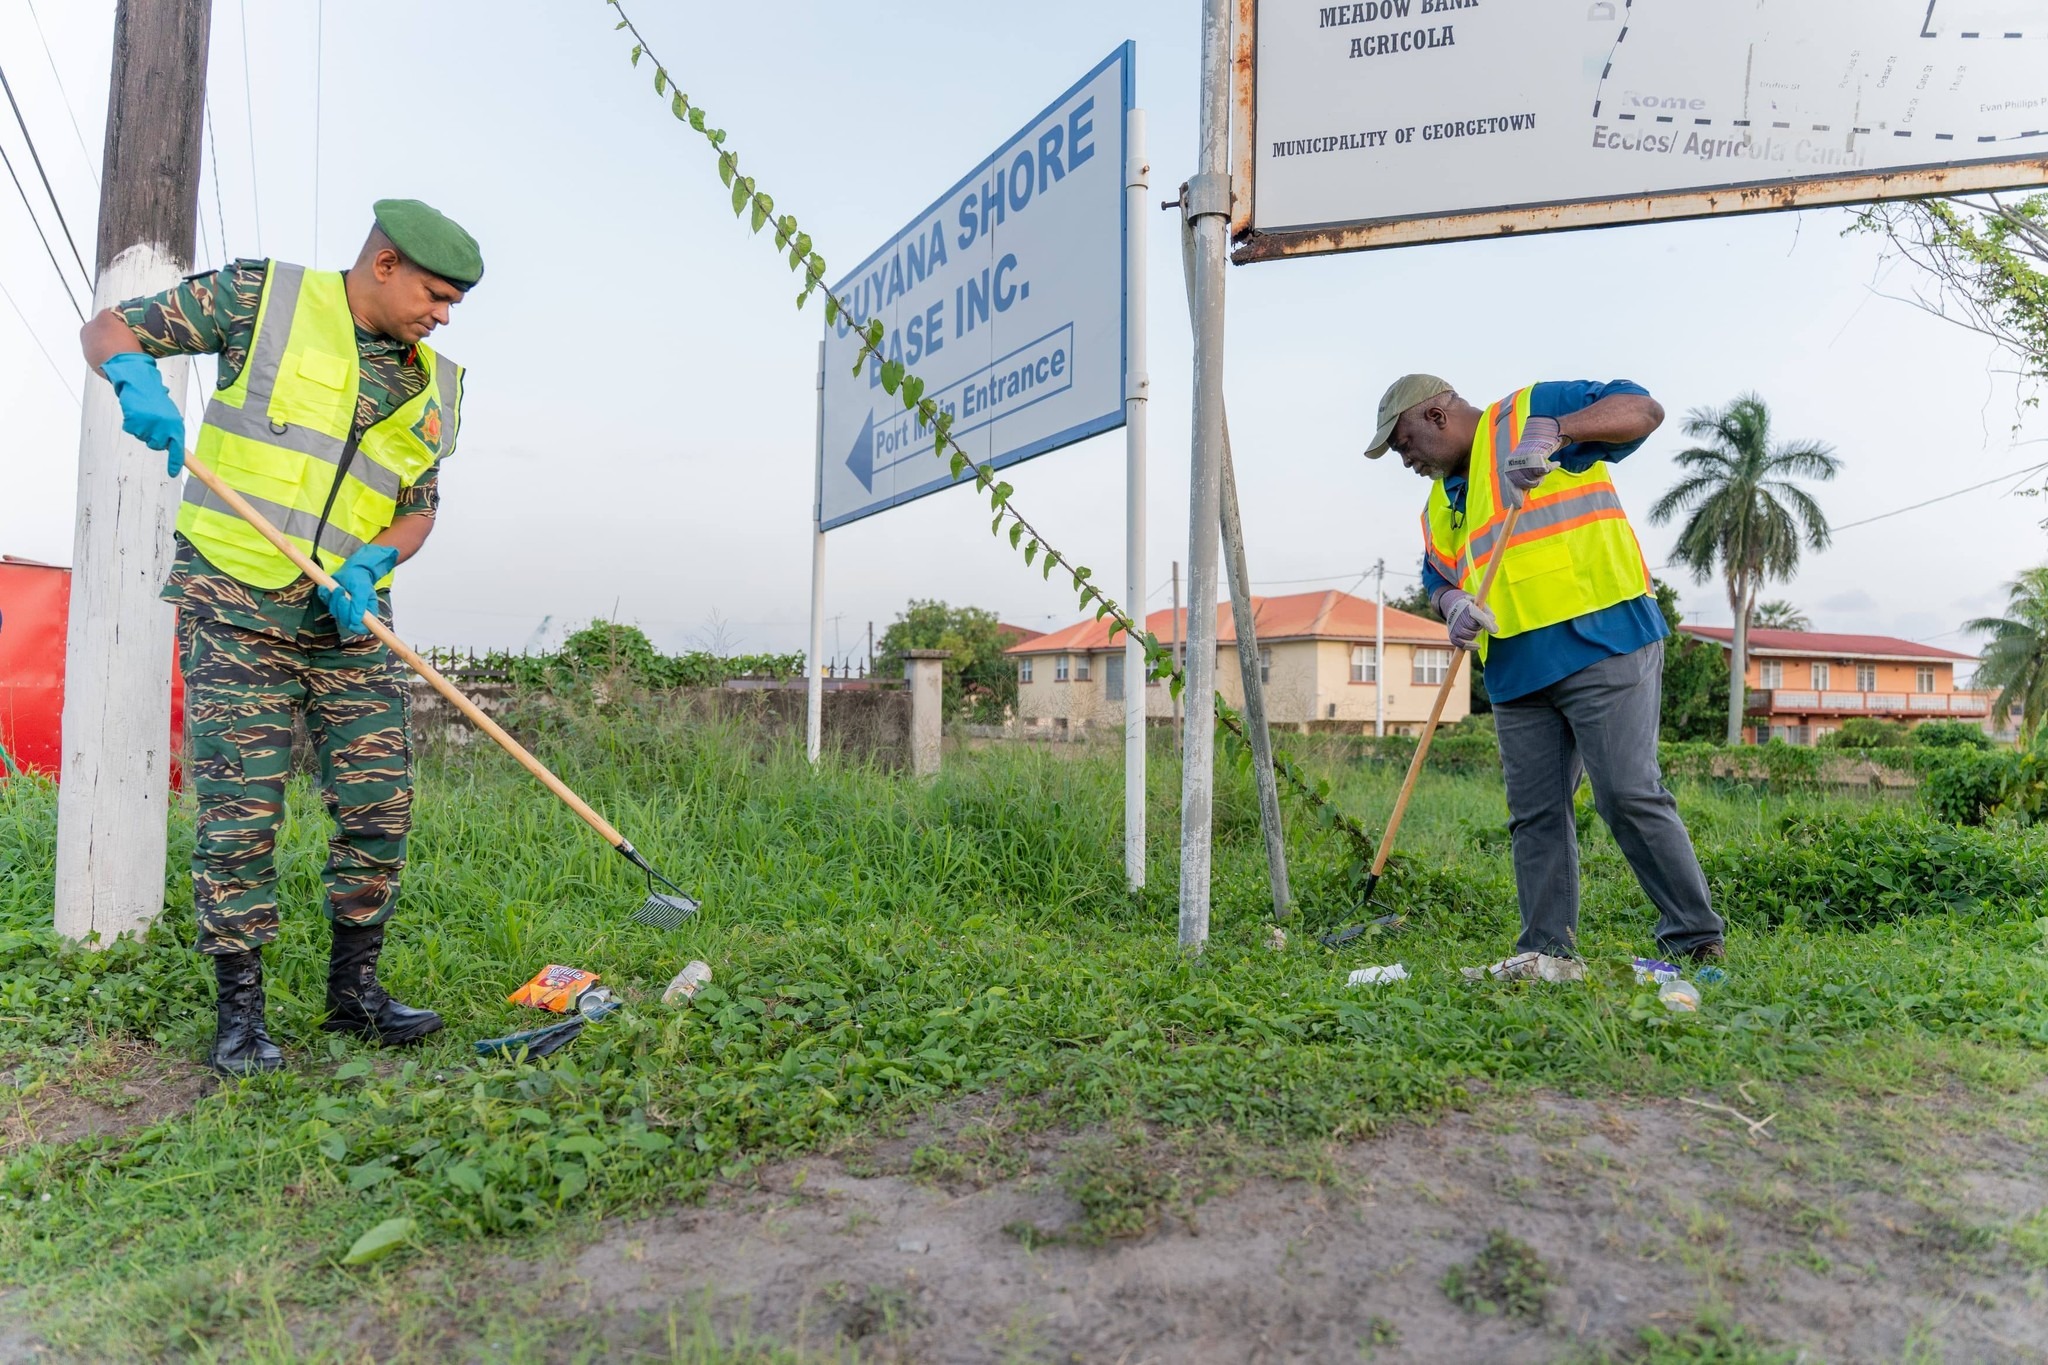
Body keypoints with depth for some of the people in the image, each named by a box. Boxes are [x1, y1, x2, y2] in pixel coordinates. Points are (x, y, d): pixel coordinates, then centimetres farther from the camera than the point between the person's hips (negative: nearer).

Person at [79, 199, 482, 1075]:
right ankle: (239, 1012, 8)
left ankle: (353, 991, 15)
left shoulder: (430, 385, 10)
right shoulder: (263, 297, 0)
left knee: (380, 803, 1)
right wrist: (139, 381, -19)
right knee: (241, 808, -4)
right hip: (235, 601, -4)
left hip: (347, 614, 4)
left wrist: (369, 565, -8)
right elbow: (107, 329, 5)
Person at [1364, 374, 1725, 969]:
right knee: (1534, 814, 5)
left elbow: (1643, 409, -8)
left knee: (1629, 795, -10)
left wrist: (1555, 429, -24)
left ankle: (1696, 938, 4)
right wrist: (1453, 604, 3)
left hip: (1603, 640, -8)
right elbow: (1439, 579, 27)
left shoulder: (1528, 411, 1)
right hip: (1517, 673, 8)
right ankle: (1547, 952, 11)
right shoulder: (1439, 505, 22)